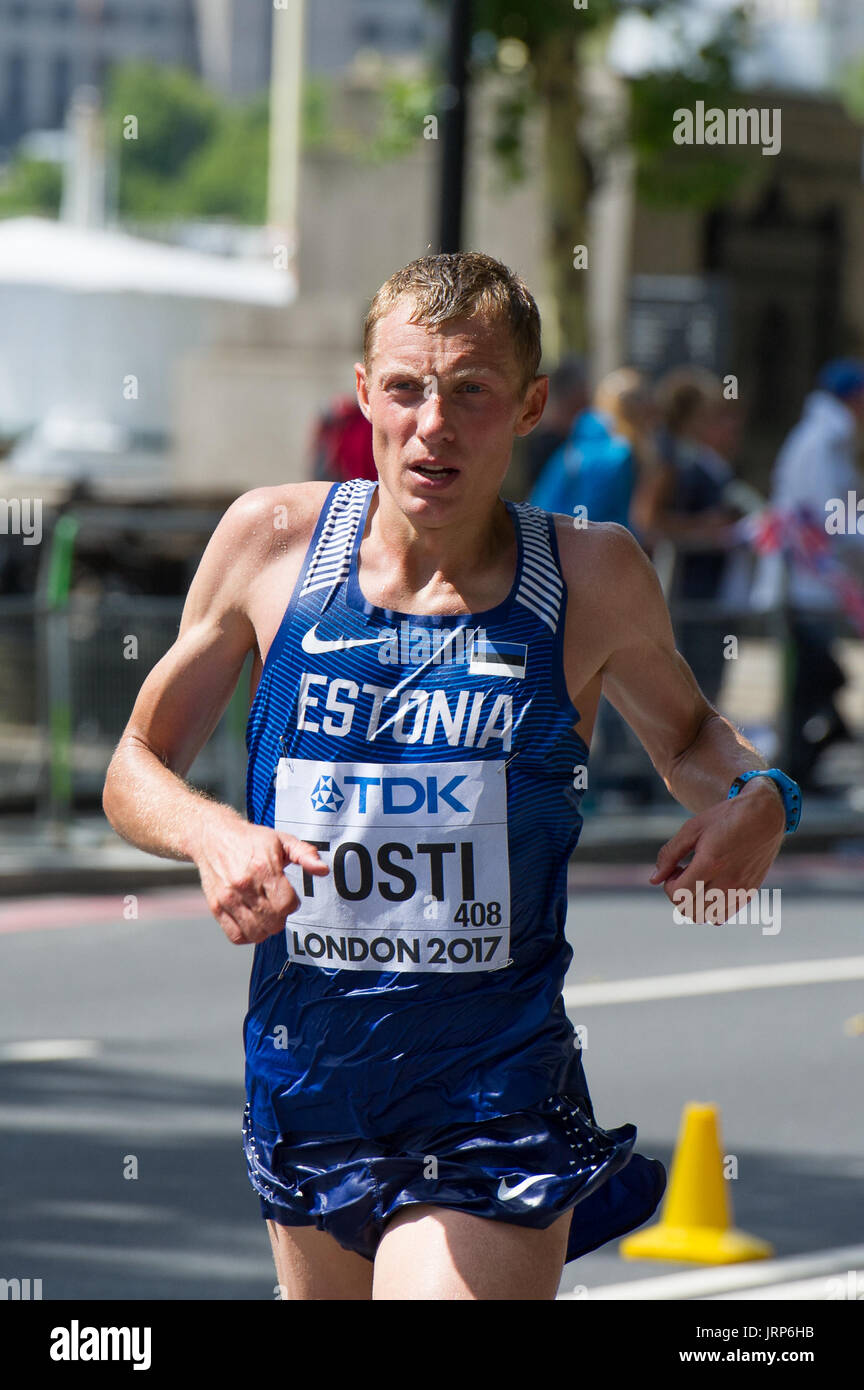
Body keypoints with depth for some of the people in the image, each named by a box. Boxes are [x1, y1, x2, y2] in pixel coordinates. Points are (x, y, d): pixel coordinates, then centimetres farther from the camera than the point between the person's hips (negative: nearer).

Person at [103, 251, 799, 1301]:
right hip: (304, 1096, 3)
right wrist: (210, 832, -14)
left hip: (490, 1123, -3)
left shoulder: (593, 578, -4)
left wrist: (753, 800, -6)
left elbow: (683, 731, 16)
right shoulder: (271, 542, -3)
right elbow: (137, 766, 7)